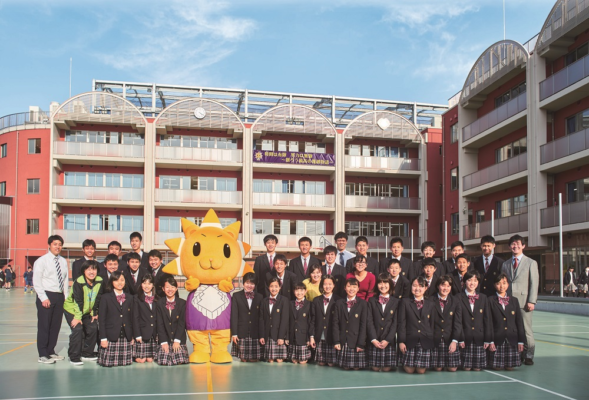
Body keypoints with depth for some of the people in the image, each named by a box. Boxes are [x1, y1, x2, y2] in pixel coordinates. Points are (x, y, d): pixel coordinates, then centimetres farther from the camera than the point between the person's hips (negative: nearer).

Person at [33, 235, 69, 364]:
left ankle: (51, 351, 24)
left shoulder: (63, 261, 11)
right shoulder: (41, 261, -4)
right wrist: (44, 298, -15)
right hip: (46, 296, -5)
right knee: (44, 326, -1)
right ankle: (43, 355, 8)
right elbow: (36, 282, -8)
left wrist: (66, 297, 5)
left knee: (56, 325, 11)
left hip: (60, 296, 5)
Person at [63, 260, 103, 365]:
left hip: (86, 311, 5)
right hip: (72, 309, -5)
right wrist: (77, 317, -23)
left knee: (93, 328, -2)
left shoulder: (99, 282, -13)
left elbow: (97, 300, -3)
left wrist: (94, 313, 0)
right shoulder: (79, 282, -27)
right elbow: (78, 301, -25)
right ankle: (74, 357, -7)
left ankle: (87, 354, 15)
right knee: (77, 329, -18)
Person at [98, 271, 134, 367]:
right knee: (108, 363, -5)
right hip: (111, 337, -3)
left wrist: (133, 337, 8)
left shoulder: (130, 298, 13)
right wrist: (103, 338, -8)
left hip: (126, 337, 3)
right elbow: (102, 319, -2)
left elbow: (132, 319, 13)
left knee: (125, 362, -4)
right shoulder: (106, 298, 2)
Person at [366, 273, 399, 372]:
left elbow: (395, 323, -1)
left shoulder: (396, 302, 5)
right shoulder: (372, 301, 8)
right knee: (375, 368, 0)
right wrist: (373, 339, -11)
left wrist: (387, 340, -11)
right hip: (374, 341, 1)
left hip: (389, 341, 0)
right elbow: (369, 321, 0)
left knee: (386, 369, 0)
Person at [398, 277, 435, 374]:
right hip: (410, 341, -1)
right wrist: (401, 341, -6)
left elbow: (432, 325, 12)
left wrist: (432, 342, 5)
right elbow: (401, 323, 1)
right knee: (409, 370, -3)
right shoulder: (405, 302, 7)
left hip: (425, 343, 2)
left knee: (421, 371, -1)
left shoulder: (430, 305, 14)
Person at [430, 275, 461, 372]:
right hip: (435, 341, -1)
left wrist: (454, 341, -10)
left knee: (452, 369, 0)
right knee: (437, 369, 0)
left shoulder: (455, 302, 7)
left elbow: (458, 323, 0)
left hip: (450, 341, 1)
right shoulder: (431, 301, 1)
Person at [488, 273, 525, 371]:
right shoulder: (491, 301, 0)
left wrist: (521, 341, 3)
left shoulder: (514, 300, 10)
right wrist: (490, 341, -9)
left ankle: (509, 364, 30)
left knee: (509, 367, 1)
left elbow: (519, 321, 9)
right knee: (497, 367, -2)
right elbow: (489, 322, -3)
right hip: (498, 340, -2)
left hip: (512, 340, 2)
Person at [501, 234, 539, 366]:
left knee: (526, 329, 0)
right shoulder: (505, 264, 14)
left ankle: (528, 356, 10)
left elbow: (534, 283, -1)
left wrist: (531, 301, -9)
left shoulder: (531, 263, 4)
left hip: (524, 301, -3)